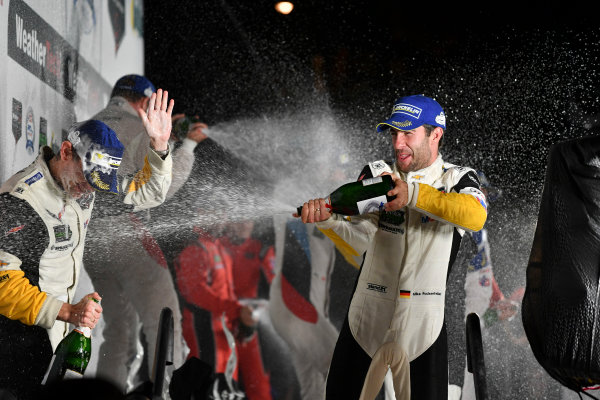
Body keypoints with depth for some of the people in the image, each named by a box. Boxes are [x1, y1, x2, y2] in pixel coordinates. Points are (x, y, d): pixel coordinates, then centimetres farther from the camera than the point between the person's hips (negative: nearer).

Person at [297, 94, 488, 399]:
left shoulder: (457, 180, 1)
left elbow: (476, 216, -23)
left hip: (423, 326, -1)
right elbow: (360, 236, -11)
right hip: (365, 322, 1)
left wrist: (412, 194, -30)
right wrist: (326, 218, -31)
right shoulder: (377, 175, 4)